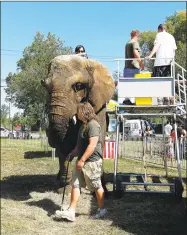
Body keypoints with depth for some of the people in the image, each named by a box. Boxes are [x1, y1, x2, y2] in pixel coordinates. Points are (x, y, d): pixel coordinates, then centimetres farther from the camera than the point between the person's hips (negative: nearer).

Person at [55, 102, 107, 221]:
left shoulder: (93, 125, -18)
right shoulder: (84, 125, 15)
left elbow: (92, 145, -25)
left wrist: (82, 160, -25)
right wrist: (73, 153, 21)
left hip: (92, 162, -10)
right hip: (82, 161, 10)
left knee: (97, 187, 5)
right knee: (75, 185, 6)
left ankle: (102, 210, 22)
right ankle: (71, 212, 9)